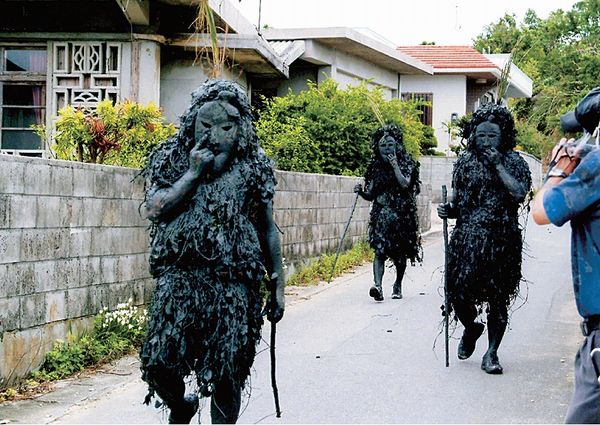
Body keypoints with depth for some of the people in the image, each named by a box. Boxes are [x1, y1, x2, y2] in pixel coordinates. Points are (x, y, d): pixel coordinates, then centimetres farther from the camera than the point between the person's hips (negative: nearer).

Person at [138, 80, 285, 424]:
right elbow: (155, 208, -7)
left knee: (227, 374, 0)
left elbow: (268, 229, 11)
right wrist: (194, 173, -10)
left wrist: (278, 285, 9)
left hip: (234, 283, 0)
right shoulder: (172, 159, 7)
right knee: (160, 364, -5)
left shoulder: (254, 166, 7)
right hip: (180, 278, 0)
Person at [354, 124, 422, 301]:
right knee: (379, 250, -15)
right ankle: (377, 285, -28)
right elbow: (371, 194, 11)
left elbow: (405, 184, -18)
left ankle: (398, 285, 26)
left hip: (401, 215, -1)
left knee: (400, 252, 9)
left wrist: (395, 165, -14)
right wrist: (361, 192, -9)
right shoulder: (376, 167, 8)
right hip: (381, 215, 1)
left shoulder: (406, 164, 1)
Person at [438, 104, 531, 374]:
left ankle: (491, 354, 14)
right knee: (459, 292, -8)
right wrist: (448, 210, -5)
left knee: (498, 297, 2)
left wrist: (498, 165, -13)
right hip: (467, 238, 1)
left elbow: (519, 194, -13)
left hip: (502, 240, -1)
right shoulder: (465, 162, 10)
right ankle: (471, 328, 26)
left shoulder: (514, 162, 4)